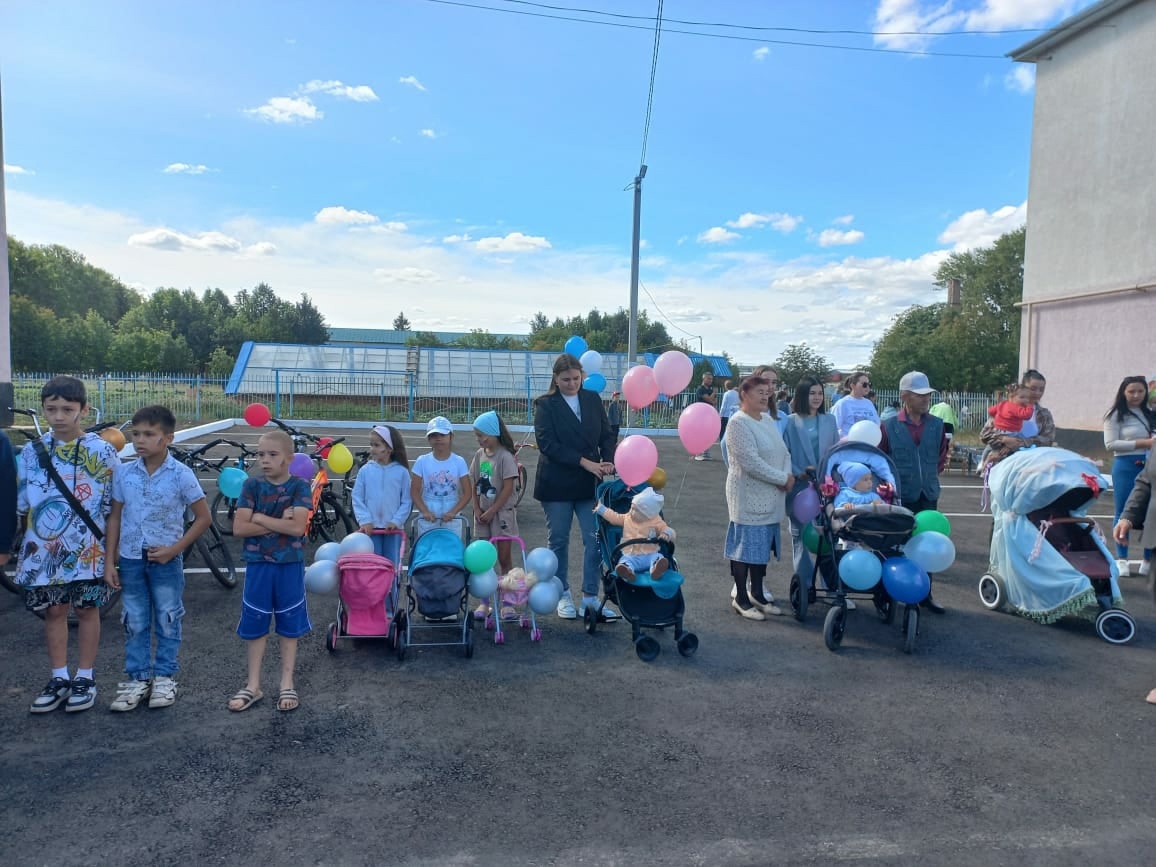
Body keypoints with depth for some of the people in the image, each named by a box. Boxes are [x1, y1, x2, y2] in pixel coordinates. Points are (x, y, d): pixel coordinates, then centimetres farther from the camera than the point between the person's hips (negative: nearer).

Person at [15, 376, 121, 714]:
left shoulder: (102, 451, -6)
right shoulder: (31, 451, 1)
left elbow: (116, 503, -1)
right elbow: (22, 503, 9)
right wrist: (33, 539, 3)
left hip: (88, 549, -2)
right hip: (45, 548, 3)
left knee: (87, 609, 8)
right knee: (53, 610, 11)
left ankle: (85, 677, 20)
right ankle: (59, 678, 24)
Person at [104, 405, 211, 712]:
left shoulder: (181, 475, -13)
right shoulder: (125, 474, -2)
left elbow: (203, 518, -7)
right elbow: (115, 518, 6)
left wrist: (175, 549, -13)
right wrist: (110, 562, 4)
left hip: (166, 560, -3)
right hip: (131, 559, 3)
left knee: (167, 621, 8)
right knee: (135, 623, 11)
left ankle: (164, 677, 21)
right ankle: (137, 679, 22)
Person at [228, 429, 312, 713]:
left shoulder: (299, 486, -7)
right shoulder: (252, 485, -2)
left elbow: (297, 527, -19)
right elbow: (239, 528, -9)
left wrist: (259, 518, -14)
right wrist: (279, 523, -15)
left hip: (289, 565, -2)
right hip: (258, 564, 2)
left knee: (289, 625, 8)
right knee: (254, 625, 10)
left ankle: (287, 683, 21)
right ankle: (253, 685, 23)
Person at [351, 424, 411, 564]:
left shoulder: (401, 472, -3)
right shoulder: (365, 470, 0)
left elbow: (407, 501, -2)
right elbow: (357, 499, 0)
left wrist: (396, 521, -12)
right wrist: (365, 520, -10)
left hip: (393, 528, -1)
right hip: (371, 528, 1)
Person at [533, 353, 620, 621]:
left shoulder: (593, 399, 7)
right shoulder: (545, 404, -4)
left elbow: (606, 435, 7)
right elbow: (547, 443, -14)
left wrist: (608, 461, -13)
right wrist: (585, 462, -20)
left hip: (590, 483, 3)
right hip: (557, 483, -3)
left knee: (596, 539, -1)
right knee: (558, 540, 8)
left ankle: (590, 598, 8)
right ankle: (563, 596, 23)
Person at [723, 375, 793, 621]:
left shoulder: (768, 420, 12)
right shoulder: (738, 423, -15)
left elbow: (783, 451, 12)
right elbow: (751, 463, -22)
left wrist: (788, 475, -8)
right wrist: (783, 479, -16)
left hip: (770, 497, 8)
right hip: (748, 497, -8)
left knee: (763, 545, 14)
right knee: (746, 545, 1)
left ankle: (757, 594, 27)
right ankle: (740, 598, 13)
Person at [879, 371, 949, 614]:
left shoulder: (937, 425, 3)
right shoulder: (888, 426, -8)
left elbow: (941, 457, 15)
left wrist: (931, 475, 7)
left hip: (928, 496, 3)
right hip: (899, 497, -3)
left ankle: (925, 594, 24)